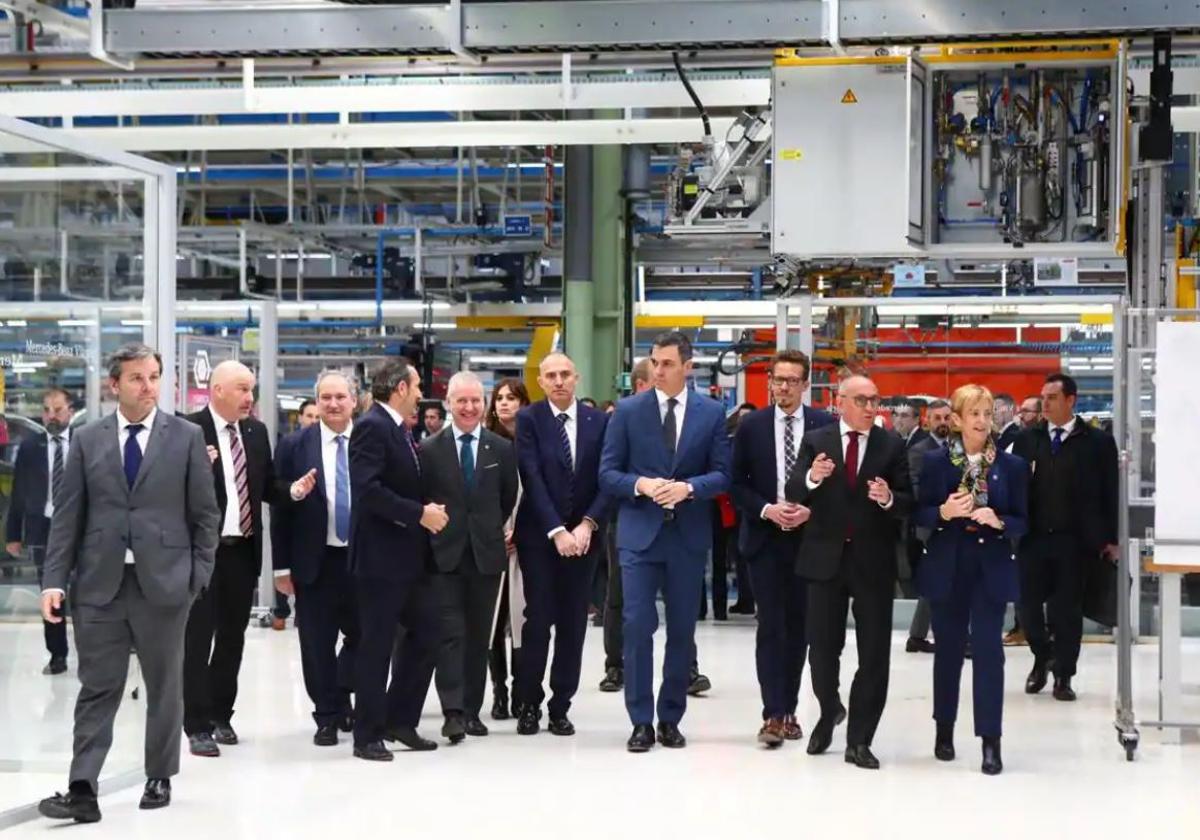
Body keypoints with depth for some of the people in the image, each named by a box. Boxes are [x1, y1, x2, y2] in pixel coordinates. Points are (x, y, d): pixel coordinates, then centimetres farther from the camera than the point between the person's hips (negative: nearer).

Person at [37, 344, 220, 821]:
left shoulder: (186, 437, 2)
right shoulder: (87, 441, 6)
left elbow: (205, 513, 3)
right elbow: (67, 516, 4)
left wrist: (199, 575, -3)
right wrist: (54, 580, -4)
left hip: (164, 582, 0)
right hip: (99, 584, 1)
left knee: (164, 686, 10)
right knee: (97, 688, -1)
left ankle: (160, 778, 23)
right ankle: (83, 790, -4)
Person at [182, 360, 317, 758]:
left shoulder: (256, 432, 10)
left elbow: (266, 487, 13)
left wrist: (294, 490, -6)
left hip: (244, 550, 7)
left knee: (233, 637, 15)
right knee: (198, 638, -1)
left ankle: (221, 715, 27)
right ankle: (198, 726, 3)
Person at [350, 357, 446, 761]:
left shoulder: (400, 430, 15)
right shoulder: (371, 427, -14)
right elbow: (368, 490, -25)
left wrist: (428, 511, 4)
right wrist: (419, 514, -22)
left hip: (410, 554, 9)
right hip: (380, 556, -9)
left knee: (426, 634, 10)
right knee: (376, 645, -2)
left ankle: (400, 720, 20)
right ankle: (368, 735, 7)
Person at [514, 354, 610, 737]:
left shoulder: (599, 421, 5)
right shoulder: (529, 420, -2)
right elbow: (532, 479, -9)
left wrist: (587, 525, -11)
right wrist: (557, 531, -16)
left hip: (582, 535, 2)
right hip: (539, 536, -2)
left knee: (573, 623, 4)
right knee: (538, 620, -4)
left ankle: (560, 707, 11)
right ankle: (530, 705, 8)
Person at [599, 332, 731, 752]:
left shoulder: (712, 413, 4)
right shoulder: (628, 411, 2)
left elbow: (722, 474, 2)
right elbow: (608, 473, 1)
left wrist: (688, 487, -16)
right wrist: (640, 485, -17)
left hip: (688, 536, 1)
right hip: (639, 533, -1)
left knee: (682, 631, 7)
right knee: (637, 626, -6)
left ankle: (670, 720, 17)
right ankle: (641, 722, 1)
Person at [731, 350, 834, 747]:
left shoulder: (825, 426, 1)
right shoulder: (751, 426, 2)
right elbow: (737, 483, 3)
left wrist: (811, 511, -12)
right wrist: (765, 510, -12)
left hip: (808, 537, 1)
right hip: (765, 537, -1)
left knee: (798, 625, 8)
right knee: (771, 625, -6)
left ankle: (789, 710, 17)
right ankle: (773, 714, -7)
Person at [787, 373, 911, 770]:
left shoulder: (892, 445, 1)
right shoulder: (815, 441, 2)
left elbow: (908, 503, -2)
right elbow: (794, 493, -6)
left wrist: (889, 498, -23)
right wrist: (811, 477, -27)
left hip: (873, 560, 0)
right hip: (826, 557, 0)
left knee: (874, 653, 0)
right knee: (822, 648, 8)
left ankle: (859, 741, 9)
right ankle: (829, 711, 36)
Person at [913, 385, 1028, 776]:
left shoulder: (1012, 465, 0)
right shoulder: (936, 461, 0)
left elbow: (1023, 521, 2)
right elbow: (920, 514, 2)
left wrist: (998, 521, -18)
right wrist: (943, 512, -19)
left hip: (991, 568, -1)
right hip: (947, 567, 1)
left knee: (988, 648, -7)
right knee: (948, 647, 10)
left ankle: (990, 740, -4)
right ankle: (944, 729, 25)